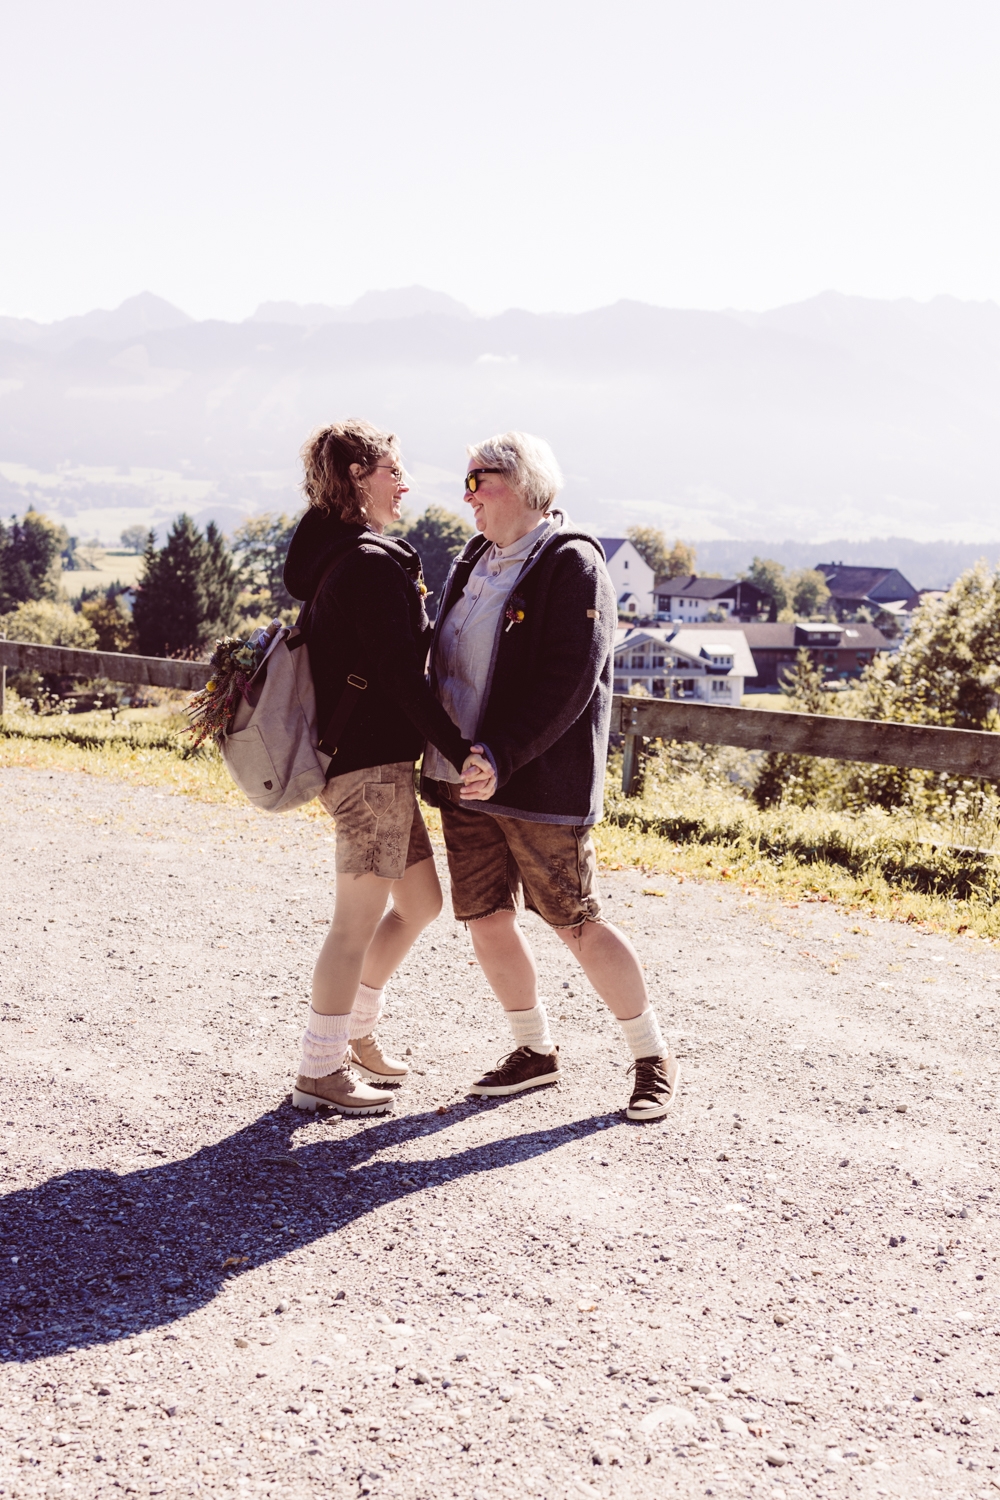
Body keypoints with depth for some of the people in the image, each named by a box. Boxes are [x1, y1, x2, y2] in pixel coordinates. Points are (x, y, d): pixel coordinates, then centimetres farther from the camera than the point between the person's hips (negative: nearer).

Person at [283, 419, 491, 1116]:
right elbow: (400, 673, -22)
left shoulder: (335, 553, 15)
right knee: (359, 920, -1)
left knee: (421, 901, 18)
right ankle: (320, 1071, 10)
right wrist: (461, 752, -22)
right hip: (371, 762, -10)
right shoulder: (372, 563, -16)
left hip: (375, 759, 10)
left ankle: (356, 1030, 30)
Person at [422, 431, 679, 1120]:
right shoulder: (473, 564, 15)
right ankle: (536, 1050, 28)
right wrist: (443, 754, 9)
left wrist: (502, 759, -26)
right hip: (463, 780, 8)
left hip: (540, 785, -8)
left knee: (577, 923, -2)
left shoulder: (572, 565, -10)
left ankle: (655, 1059, 14)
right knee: (485, 920, 10)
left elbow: (567, 683, -19)